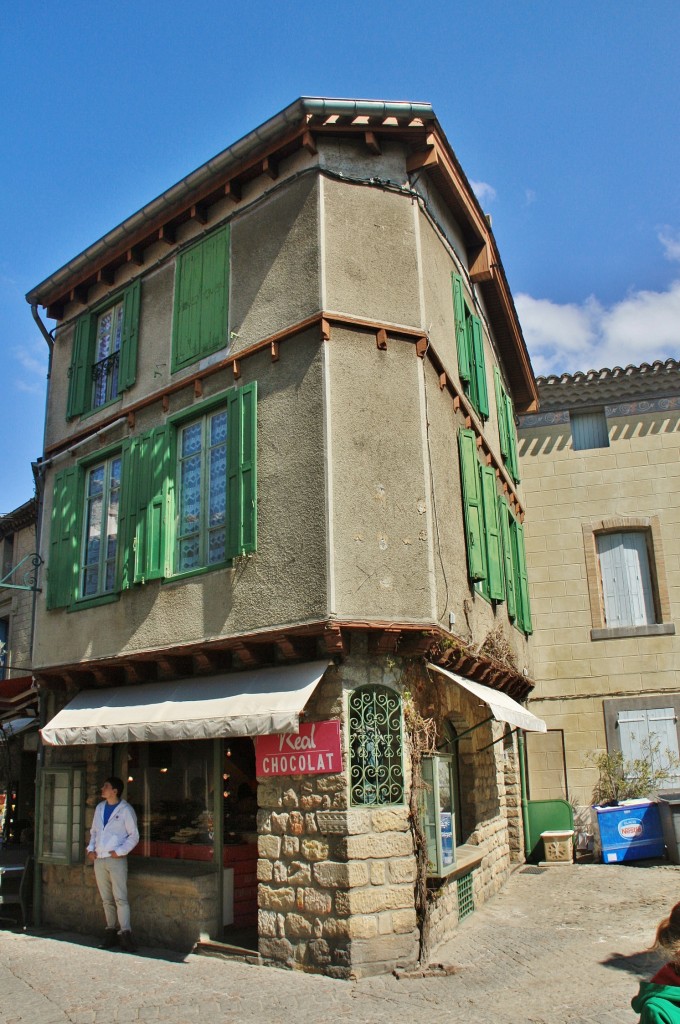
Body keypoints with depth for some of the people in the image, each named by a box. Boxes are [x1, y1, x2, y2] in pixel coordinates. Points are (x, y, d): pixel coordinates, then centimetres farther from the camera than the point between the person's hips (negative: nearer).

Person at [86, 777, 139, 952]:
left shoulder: (125, 810, -5)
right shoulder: (99, 808, 13)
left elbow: (134, 835, -5)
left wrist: (120, 851, -14)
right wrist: (90, 848, 6)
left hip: (116, 859, -6)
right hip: (99, 859, 6)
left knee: (120, 898, -10)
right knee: (107, 899, 10)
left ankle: (125, 933, -10)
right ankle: (111, 932, 18)